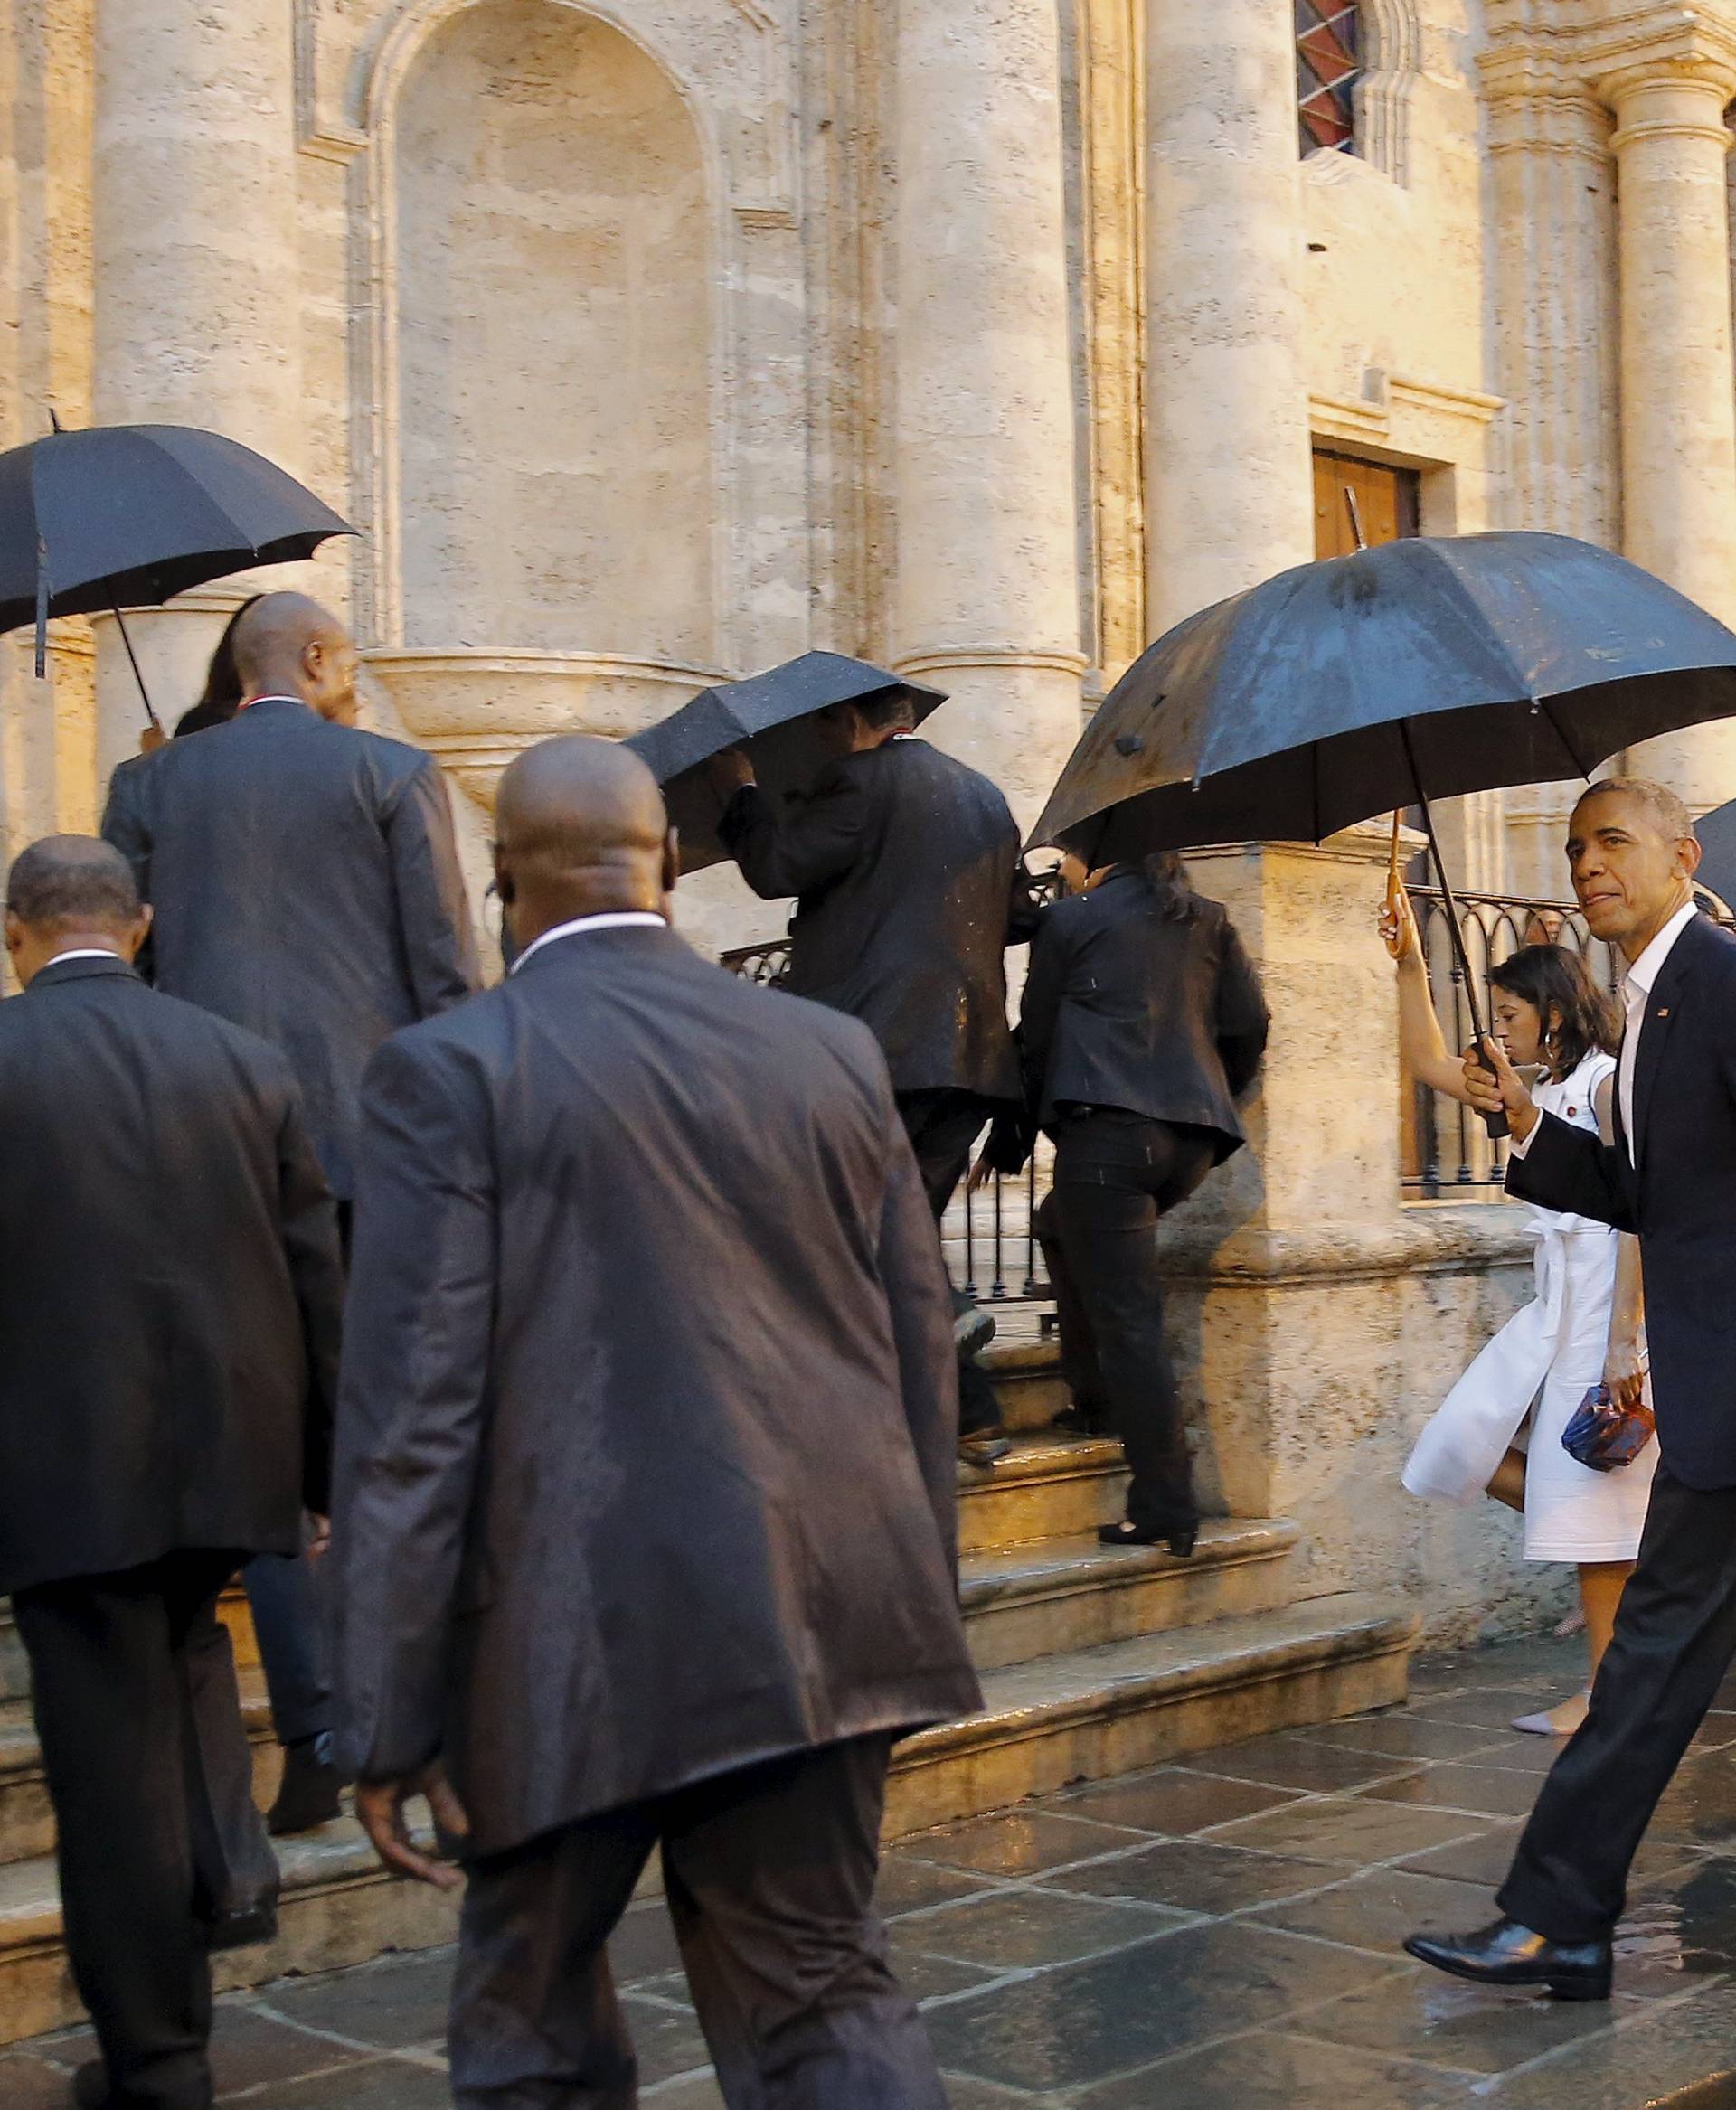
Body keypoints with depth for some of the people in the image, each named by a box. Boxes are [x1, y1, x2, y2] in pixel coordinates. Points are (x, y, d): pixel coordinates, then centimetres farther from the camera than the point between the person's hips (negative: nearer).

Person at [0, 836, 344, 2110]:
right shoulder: (246, 1062, 2)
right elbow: (319, 1281, 4)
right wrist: (331, 1469, 12)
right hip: (231, 1459, 4)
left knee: (110, 1760, 6)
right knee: (172, 1666, 30)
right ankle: (223, 1839, 11)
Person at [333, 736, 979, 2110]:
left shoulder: (451, 1069, -6)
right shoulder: (836, 1053, 8)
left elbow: (414, 1413, -11)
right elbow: (922, 1357, 11)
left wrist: (389, 1721, -7)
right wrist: (913, 1600, 21)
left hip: (577, 1645, -4)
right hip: (817, 1625, 4)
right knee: (821, 1992, 13)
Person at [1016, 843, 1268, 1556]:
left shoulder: (1072, 921, 6)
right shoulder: (1206, 922, 17)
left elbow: (1035, 1035, 9)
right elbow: (1248, 1024, 12)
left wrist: (1019, 1129, 22)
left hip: (1106, 1129, -6)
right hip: (1193, 1138, 6)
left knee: (1127, 1319, -5)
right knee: (1063, 1224, 31)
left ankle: (1165, 1507, -8)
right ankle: (1096, 1400, 27)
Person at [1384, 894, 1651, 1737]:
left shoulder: (1605, 1083, -10)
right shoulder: (1536, 1090, 16)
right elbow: (1429, 1064, 24)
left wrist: (1623, 1343, -22)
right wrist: (1409, 965, 14)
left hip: (1606, 1302, -9)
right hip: (1551, 1306, 9)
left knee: (1587, 1492, -5)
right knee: (1467, 1446, 4)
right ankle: (1633, 1551, 15)